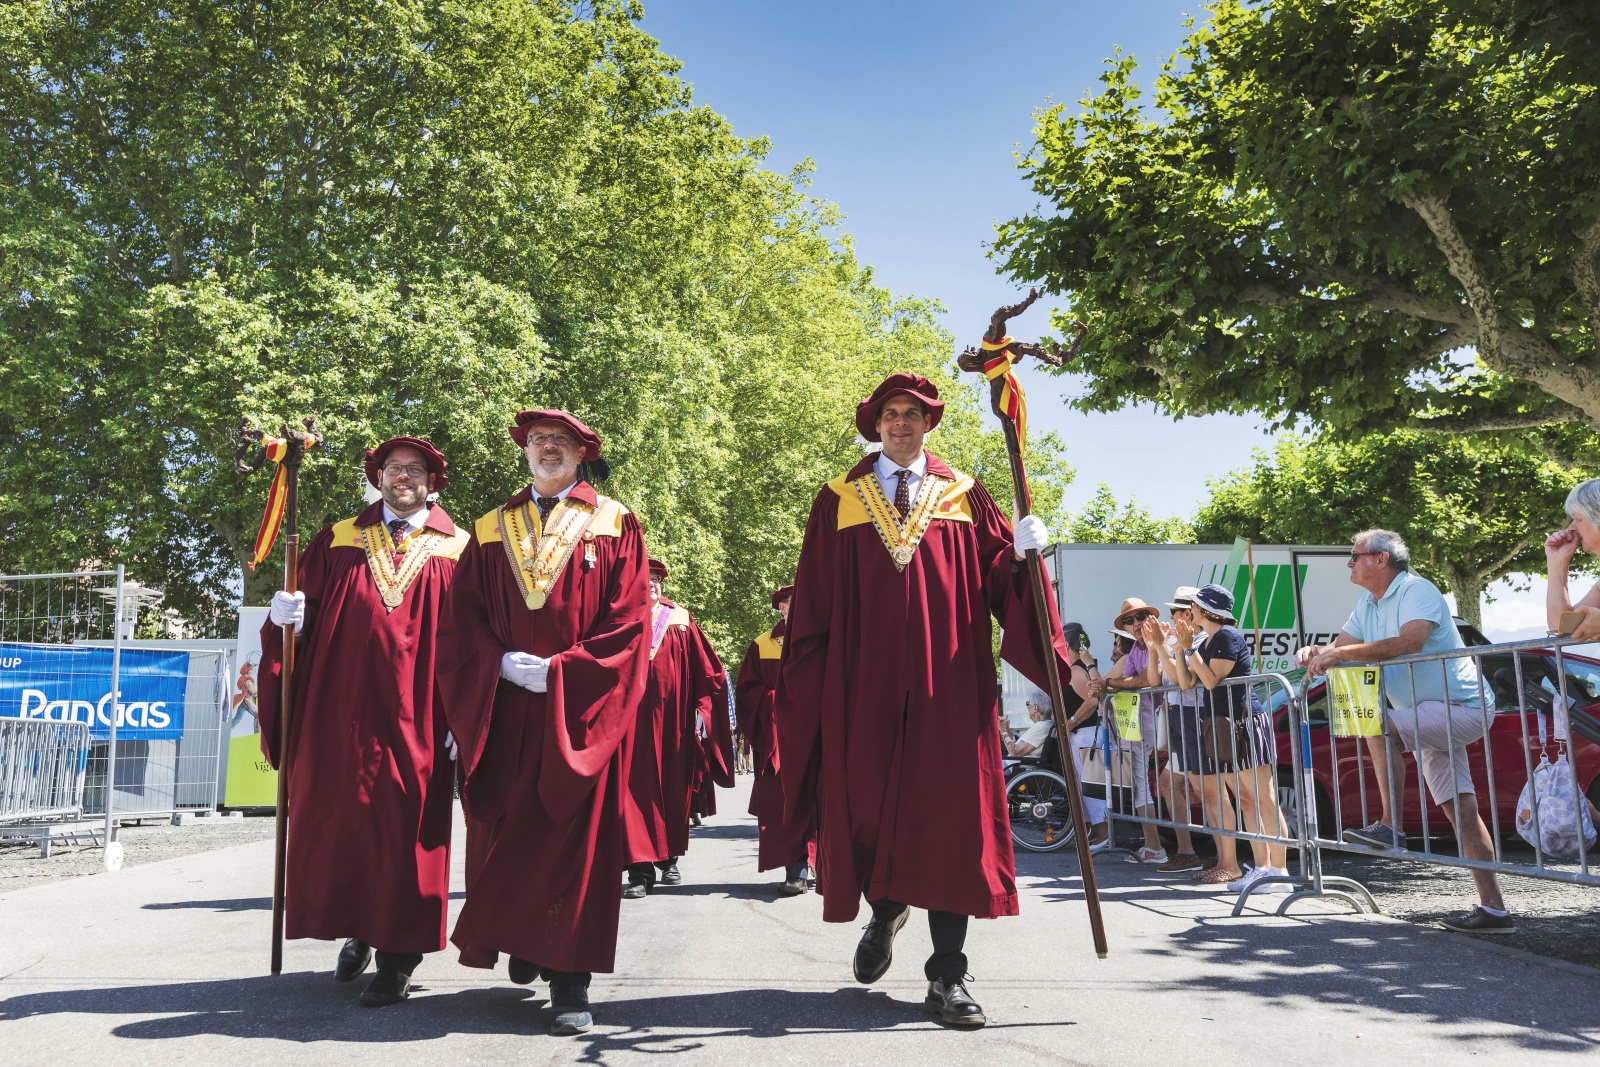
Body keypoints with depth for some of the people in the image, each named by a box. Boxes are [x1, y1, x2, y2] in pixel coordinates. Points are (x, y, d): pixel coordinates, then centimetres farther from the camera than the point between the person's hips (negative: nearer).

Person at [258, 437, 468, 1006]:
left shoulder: (457, 549, 4)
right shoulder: (338, 540, 12)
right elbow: (304, 607, 8)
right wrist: (285, 615, -15)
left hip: (415, 721, -2)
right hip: (339, 714, 3)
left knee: (405, 831, -1)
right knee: (339, 823, 10)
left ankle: (397, 959, 10)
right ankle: (358, 933, 30)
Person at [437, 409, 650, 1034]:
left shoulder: (613, 525, 5)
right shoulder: (492, 530, 14)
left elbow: (627, 619, -4)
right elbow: (464, 619, 8)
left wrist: (561, 670, -12)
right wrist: (503, 664, -10)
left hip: (580, 711, -3)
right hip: (504, 706, 3)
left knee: (575, 839, -5)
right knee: (505, 835, 5)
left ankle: (570, 980, 0)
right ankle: (521, 942, 26)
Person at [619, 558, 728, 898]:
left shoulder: (680, 622, 6)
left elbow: (707, 671, 7)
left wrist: (702, 708, -1)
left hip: (672, 723, 2)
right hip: (631, 720, -2)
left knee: (673, 790, 11)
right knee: (636, 790, -6)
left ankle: (668, 859, 29)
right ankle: (641, 870, -2)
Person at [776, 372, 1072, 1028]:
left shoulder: (963, 495, 11)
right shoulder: (839, 500, 9)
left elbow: (996, 577, 4)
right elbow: (813, 603, 5)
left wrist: (1020, 555, -18)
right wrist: (807, 686, -1)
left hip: (948, 684, 0)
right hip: (864, 682, 0)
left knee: (950, 813, -1)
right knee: (866, 806, 6)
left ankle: (947, 976, 9)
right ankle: (885, 911, 37)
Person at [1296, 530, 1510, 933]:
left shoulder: (1416, 591, -16)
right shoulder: (1368, 605, 12)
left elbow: (1410, 642, -32)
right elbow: (1340, 647, 10)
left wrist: (1340, 654, -32)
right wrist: (1316, 653, -14)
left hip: (1460, 707, -9)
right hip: (1431, 718, 9)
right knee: (1459, 810, 6)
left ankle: (1390, 826, -20)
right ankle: (1493, 909, 8)